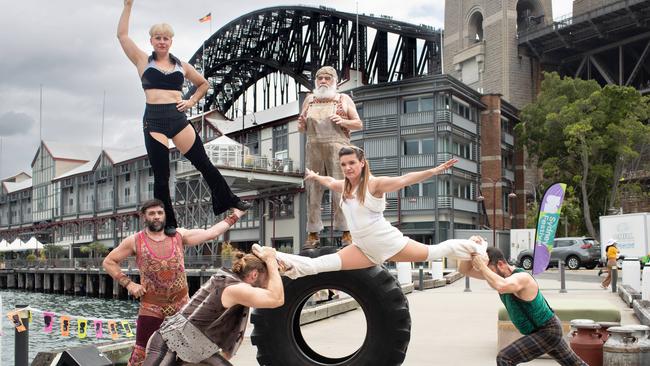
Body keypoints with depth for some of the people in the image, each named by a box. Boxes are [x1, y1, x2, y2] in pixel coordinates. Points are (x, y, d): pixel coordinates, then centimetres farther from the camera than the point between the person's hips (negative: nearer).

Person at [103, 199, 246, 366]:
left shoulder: (179, 235, 3)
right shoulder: (135, 241, -2)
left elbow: (210, 233, 5)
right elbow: (108, 262, 5)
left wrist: (234, 217, 6)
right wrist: (128, 283, -5)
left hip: (181, 305, 2)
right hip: (151, 308, -2)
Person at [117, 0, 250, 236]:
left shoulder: (181, 65, 14)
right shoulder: (143, 61, 8)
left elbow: (203, 84, 27)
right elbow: (122, 34, 1)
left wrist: (192, 101, 11)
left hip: (178, 118, 2)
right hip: (154, 121, -2)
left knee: (204, 164, 3)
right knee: (161, 176, 0)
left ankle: (229, 201, 18)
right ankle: (167, 223, 10)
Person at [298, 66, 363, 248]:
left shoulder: (343, 99, 12)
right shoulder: (310, 99, 19)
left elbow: (359, 124, 8)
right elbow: (302, 128, 21)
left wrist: (343, 122, -10)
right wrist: (302, 124, -2)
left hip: (337, 148, -3)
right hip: (313, 149, 3)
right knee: (312, 190, -1)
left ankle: (346, 233, -7)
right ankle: (313, 234, 4)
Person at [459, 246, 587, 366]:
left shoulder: (521, 277, -32)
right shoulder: (498, 272, -7)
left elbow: (501, 286, -56)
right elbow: (464, 270, -10)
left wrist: (482, 267, -46)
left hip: (548, 332, -10)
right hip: (546, 329, 10)